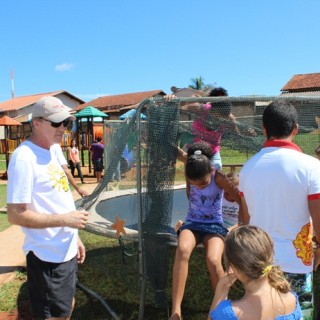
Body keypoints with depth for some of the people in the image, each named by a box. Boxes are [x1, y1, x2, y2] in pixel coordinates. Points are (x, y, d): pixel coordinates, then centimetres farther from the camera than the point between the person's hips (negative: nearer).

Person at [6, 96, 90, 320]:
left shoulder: (51, 151, 8)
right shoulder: (24, 157, -20)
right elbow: (16, 215, -23)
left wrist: (74, 236, 15)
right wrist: (64, 219, -23)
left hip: (65, 250, 9)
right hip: (47, 256, -9)